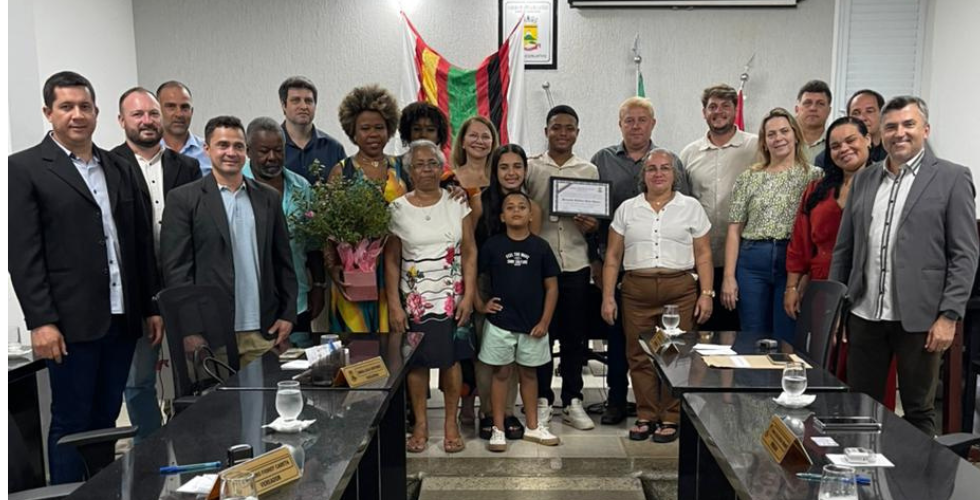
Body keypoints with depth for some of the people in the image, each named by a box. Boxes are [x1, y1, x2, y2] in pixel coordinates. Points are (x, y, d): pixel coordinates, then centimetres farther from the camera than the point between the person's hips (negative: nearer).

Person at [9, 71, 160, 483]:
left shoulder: (120, 168, 12)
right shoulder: (24, 168, -3)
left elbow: (142, 242, 13)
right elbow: (23, 253, -8)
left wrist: (151, 307, 11)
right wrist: (40, 321, -13)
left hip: (122, 319, 5)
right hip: (71, 323, -5)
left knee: (105, 420, 14)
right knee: (71, 422, 6)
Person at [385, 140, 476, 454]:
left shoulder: (457, 203, 1)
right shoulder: (398, 209, -1)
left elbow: (470, 253, 1)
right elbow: (391, 261, 1)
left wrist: (468, 296, -6)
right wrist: (394, 305, -5)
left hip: (452, 297, 0)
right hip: (414, 299, 0)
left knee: (451, 359, 4)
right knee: (417, 361, 5)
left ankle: (451, 422, 19)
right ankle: (420, 424, 21)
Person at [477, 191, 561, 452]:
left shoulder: (540, 247, -3)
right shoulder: (492, 245, -5)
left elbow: (552, 287, 0)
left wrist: (544, 322, -4)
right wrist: (480, 304, -3)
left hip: (532, 324, 1)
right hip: (500, 323, -1)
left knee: (529, 373, 14)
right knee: (501, 373, 8)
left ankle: (533, 427, 28)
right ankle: (498, 430, 17)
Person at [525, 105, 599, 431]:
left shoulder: (589, 171, 10)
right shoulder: (530, 168, 5)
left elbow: (597, 219, 12)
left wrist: (591, 226, -10)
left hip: (576, 263, 2)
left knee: (575, 336, 7)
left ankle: (573, 401, 19)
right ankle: (542, 400, 17)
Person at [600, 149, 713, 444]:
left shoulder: (691, 207, 8)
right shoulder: (627, 209, 11)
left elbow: (703, 256, 6)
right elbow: (612, 257, 9)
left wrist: (706, 294, -3)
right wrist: (608, 296, 3)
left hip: (680, 290, -1)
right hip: (637, 291, 2)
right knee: (639, 356, 4)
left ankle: (671, 418, 13)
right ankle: (646, 417, 17)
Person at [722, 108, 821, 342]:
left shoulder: (813, 176, 4)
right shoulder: (748, 178, 8)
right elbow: (734, 229, 5)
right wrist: (729, 276, -2)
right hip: (752, 262, 2)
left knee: (786, 341, 4)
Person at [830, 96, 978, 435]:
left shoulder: (951, 178, -1)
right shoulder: (863, 179, 11)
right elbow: (843, 249, 12)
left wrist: (949, 315, -12)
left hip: (918, 318, -3)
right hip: (865, 315, 4)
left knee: (918, 410, 10)